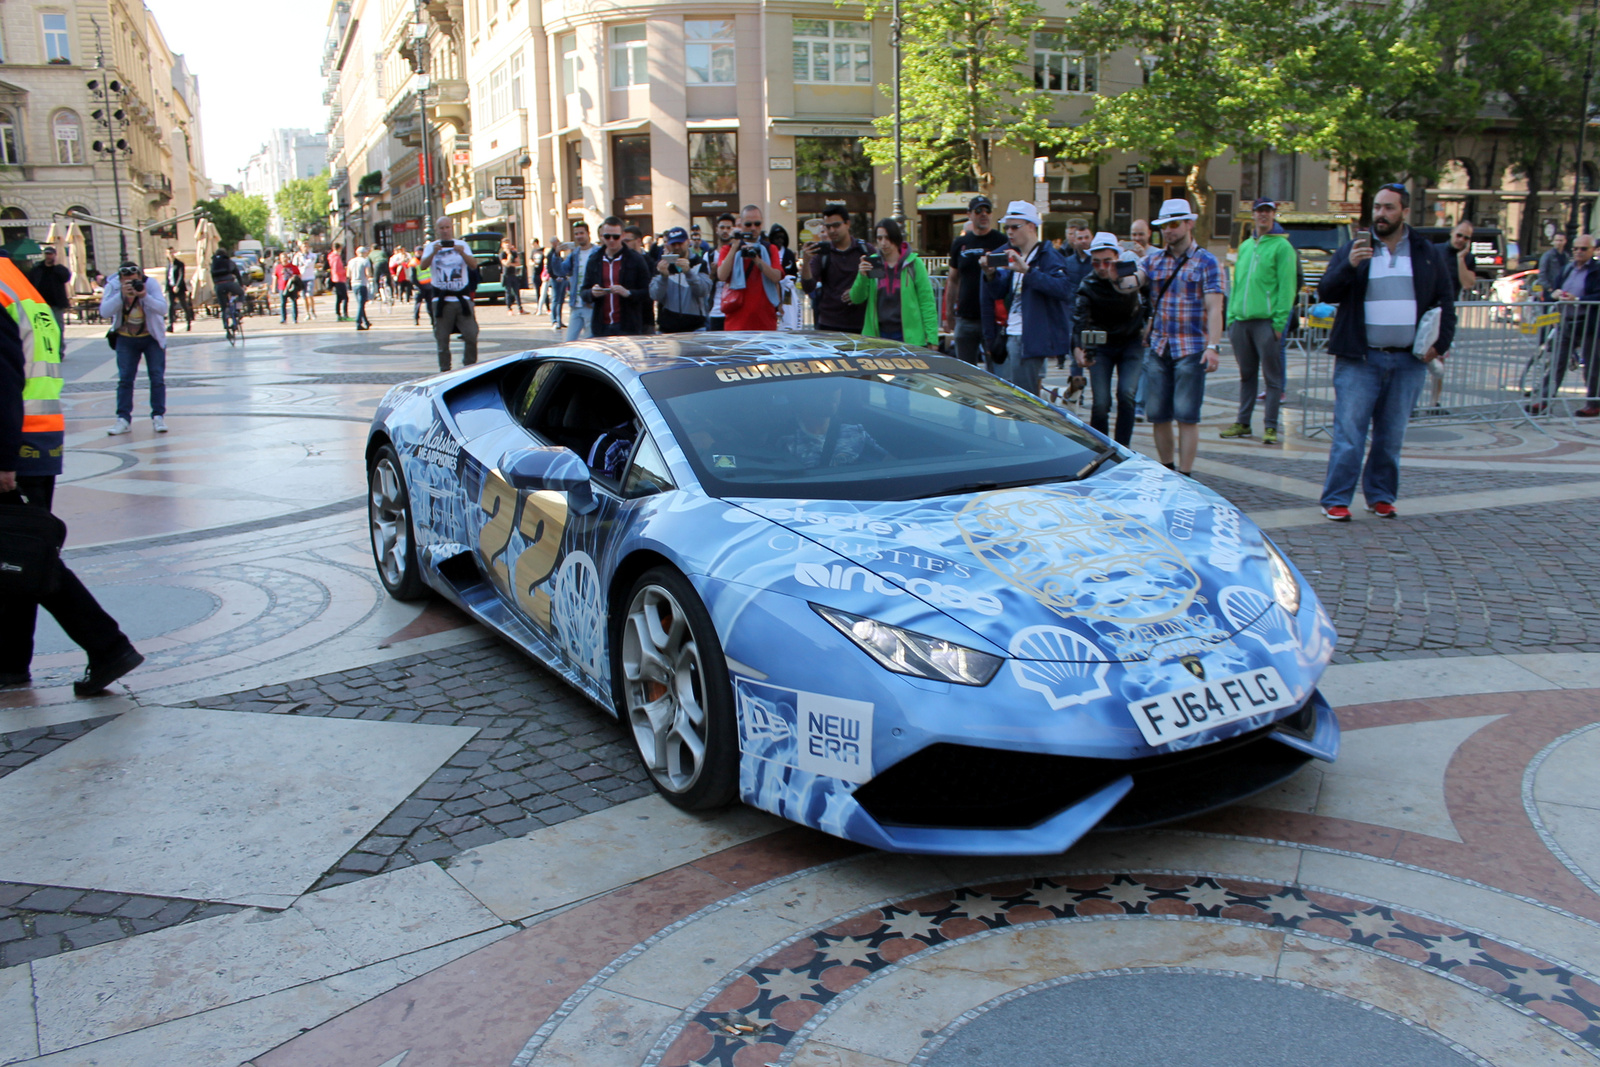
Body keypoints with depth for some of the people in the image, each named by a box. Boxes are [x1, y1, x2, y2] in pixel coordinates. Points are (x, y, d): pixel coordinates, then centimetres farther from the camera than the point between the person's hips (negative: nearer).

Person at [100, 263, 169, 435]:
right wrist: (122, 295, -37)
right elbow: (105, 312, -25)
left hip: (152, 337, -1)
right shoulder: (113, 286, -14)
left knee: (157, 378, -4)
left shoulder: (150, 285, -17)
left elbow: (163, 309, -27)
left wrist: (145, 296, -41)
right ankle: (124, 419, 1)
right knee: (125, 379, -2)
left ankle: (158, 416, 3)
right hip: (126, 338, 1)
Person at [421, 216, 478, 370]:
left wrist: (462, 253, -21)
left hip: (462, 298, 1)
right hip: (441, 299, 0)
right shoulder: (431, 246, 7)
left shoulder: (462, 245, 10)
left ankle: (470, 368, 8)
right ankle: (445, 370, 9)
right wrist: (433, 253, -26)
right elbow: (423, 265, -9)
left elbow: (474, 265, -3)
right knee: (442, 339, 1)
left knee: (471, 335, -5)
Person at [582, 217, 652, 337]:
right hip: (602, 327, 3)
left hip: (628, 327, -3)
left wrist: (628, 293, -19)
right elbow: (584, 293, 15)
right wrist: (592, 293, -8)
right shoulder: (594, 261, 13)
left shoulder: (636, 260, 2)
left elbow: (647, 292, -1)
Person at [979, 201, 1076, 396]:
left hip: (1030, 338, -9)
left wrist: (1027, 270, -32)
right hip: (1011, 335, 9)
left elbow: (1063, 288, -25)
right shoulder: (1013, 256, 18)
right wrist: (990, 274, -6)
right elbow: (998, 293, 15)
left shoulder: (1048, 256, -8)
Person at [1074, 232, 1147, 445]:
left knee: (1127, 395, -16)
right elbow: (1079, 321, -31)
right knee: (1100, 403, -10)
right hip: (1101, 345, -1)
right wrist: (1078, 349, -46)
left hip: (1131, 342, 1)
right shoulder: (1087, 286, -18)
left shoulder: (1131, 272, -8)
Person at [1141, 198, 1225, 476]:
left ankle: (1184, 476, 0)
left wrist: (1212, 346, -18)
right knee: (1158, 415, 7)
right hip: (1158, 348, 4)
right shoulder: (1153, 259, 14)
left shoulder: (1206, 262, 0)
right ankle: (1166, 471, 22)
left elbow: (1214, 309, -8)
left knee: (1187, 416, -5)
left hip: (1191, 349, -4)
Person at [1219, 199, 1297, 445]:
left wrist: (1280, 321, -15)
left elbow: (1286, 287, -7)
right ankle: (1243, 422, 19)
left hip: (1267, 321, -6)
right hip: (1241, 321, 6)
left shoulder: (1282, 246, -1)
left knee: (1272, 376, -1)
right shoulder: (1245, 246, 18)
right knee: (1247, 375, 12)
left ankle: (1270, 426, 1)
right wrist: (1231, 316, 10)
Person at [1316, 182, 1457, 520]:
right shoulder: (1353, 249, 5)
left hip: (1408, 361, 2)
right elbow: (1325, 293, -2)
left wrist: (1439, 343, 1)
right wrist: (1349, 266, -20)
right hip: (1359, 359, -2)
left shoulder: (1427, 254, 10)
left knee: (1392, 436, 8)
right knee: (1349, 432, -6)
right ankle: (1336, 499, -1)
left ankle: (1381, 496, 19)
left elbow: (1445, 301, 13)